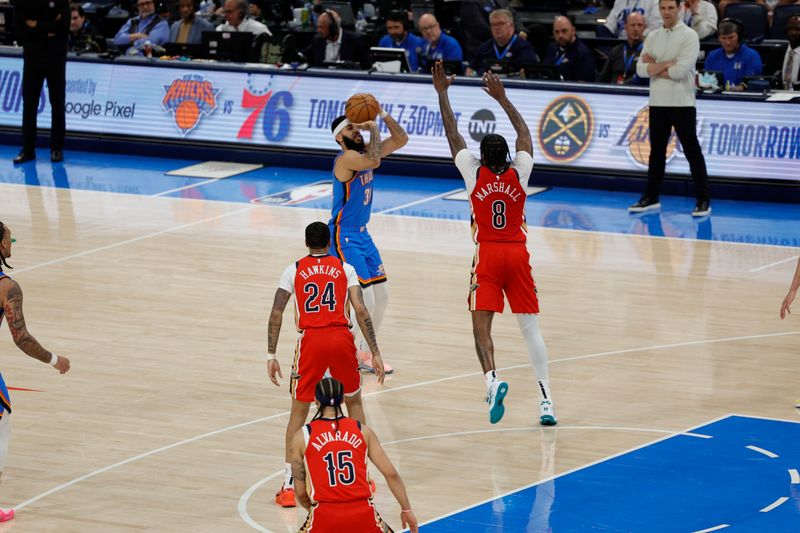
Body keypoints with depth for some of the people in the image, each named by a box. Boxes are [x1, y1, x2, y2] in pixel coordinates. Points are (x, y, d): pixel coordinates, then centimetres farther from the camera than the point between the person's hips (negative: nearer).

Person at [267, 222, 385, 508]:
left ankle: (289, 487, 3)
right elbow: (361, 310, 0)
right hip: (341, 338, 1)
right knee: (354, 403, 22)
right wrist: (375, 353, 2)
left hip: (311, 340, -1)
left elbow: (276, 313, 2)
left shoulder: (293, 270, 10)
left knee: (299, 412, 10)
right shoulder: (345, 269, 11)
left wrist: (271, 355, 5)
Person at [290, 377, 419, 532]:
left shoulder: (301, 437, 6)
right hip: (362, 515, 1)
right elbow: (391, 474, 5)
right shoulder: (362, 430, 8)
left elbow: (300, 492, 9)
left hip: (325, 518, -1)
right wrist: (406, 510, 15)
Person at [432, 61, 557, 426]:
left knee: (481, 326, -5)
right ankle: (545, 399, -2)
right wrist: (501, 97, 19)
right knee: (530, 328, 4)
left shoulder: (474, 173, -5)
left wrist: (442, 92, 12)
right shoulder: (519, 173, 0)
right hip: (518, 255, 2)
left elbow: (453, 134, 4)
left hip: (487, 257, -2)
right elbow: (524, 133, 14)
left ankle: (492, 379, -32)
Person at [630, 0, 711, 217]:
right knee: (656, 151, 12)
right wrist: (666, 64, -13)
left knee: (692, 152, -3)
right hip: (657, 103, 5)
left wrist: (654, 67, -7)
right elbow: (641, 69, 0)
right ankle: (651, 197, 20)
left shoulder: (689, 36, -7)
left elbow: (680, 71, -18)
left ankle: (703, 200, 0)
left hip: (682, 103, -5)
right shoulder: (653, 37, 10)